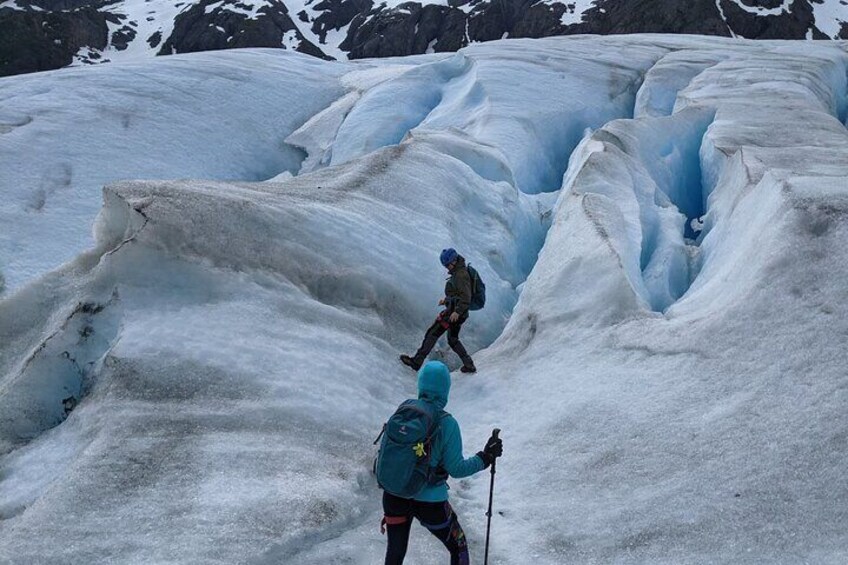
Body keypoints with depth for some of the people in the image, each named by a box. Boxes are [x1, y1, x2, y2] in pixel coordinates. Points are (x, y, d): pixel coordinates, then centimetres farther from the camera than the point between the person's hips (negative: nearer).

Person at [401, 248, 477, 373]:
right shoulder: (458, 272, 14)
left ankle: (416, 361, -7)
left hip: (453, 311, -11)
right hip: (457, 312, 11)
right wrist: (446, 299, 18)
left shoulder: (461, 275, -18)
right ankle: (469, 365, 20)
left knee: (432, 333, -7)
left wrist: (457, 311, -30)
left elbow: (466, 297, -24)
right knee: (453, 340, 21)